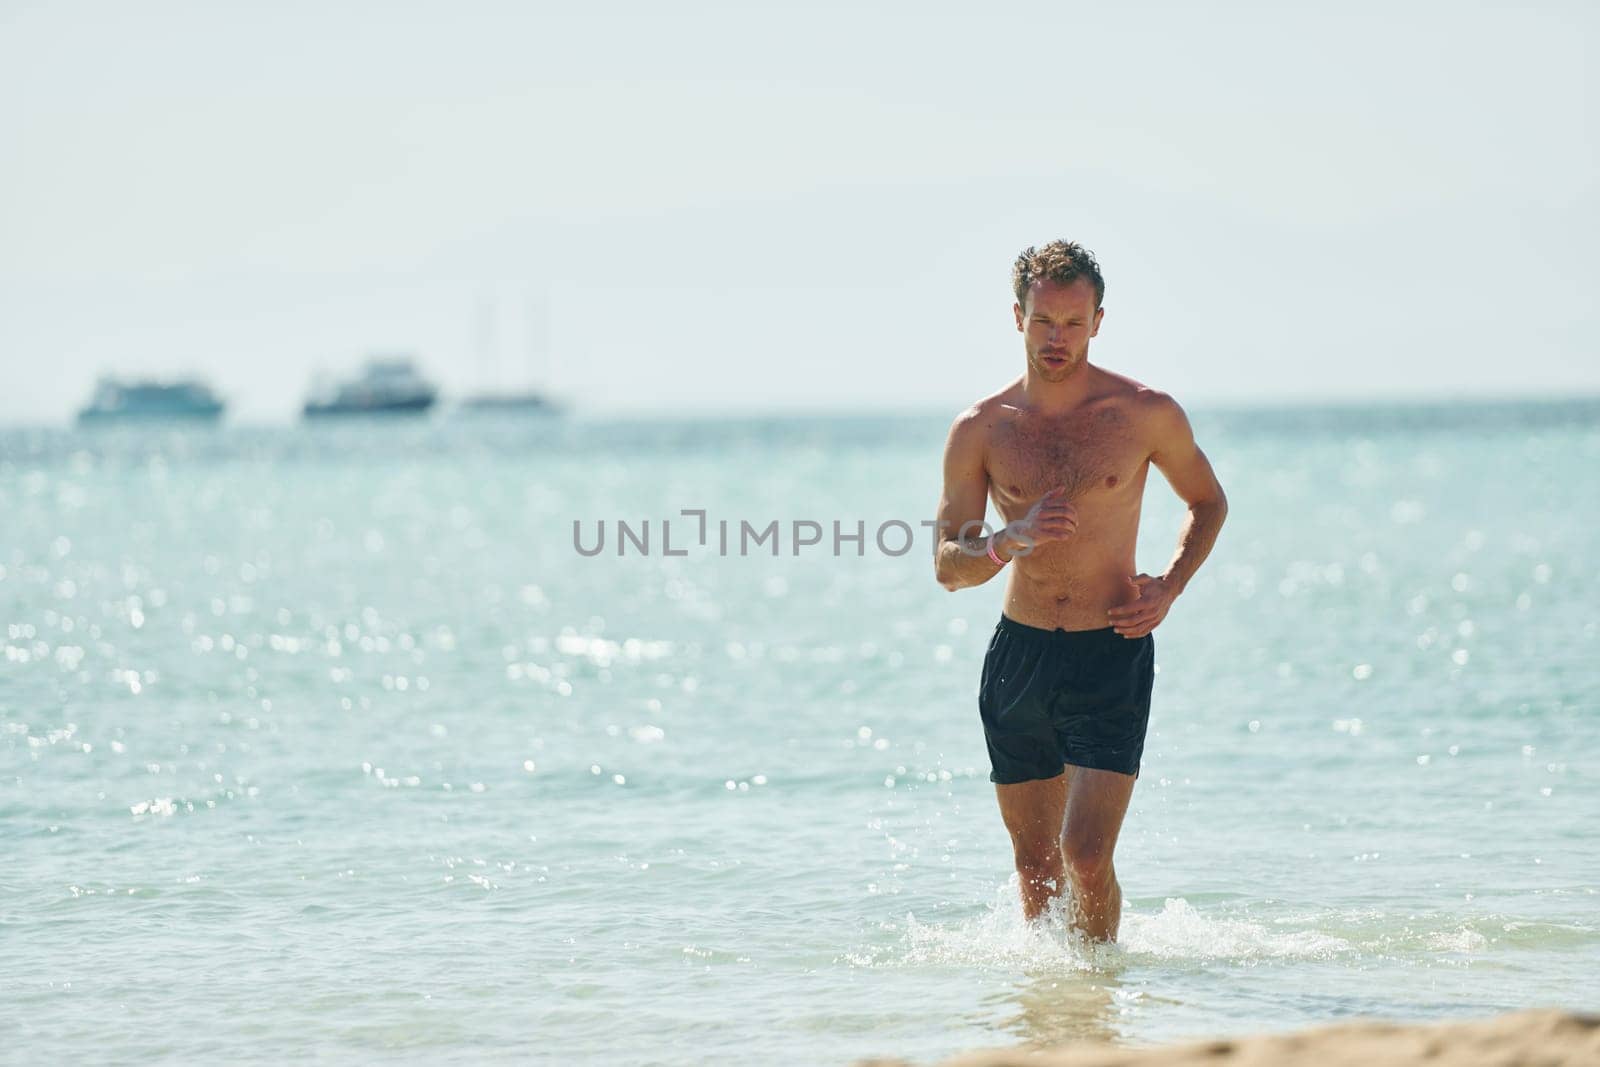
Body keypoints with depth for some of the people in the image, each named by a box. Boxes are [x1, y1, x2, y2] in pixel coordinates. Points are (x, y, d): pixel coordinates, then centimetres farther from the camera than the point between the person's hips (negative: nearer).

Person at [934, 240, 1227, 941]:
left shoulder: (1147, 414, -2)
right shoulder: (980, 430, 1)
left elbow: (1208, 501, 15)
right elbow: (947, 565, 0)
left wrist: (1169, 588, -2)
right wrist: (1010, 542, -22)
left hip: (1112, 655, -2)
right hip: (1019, 656, 2)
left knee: (1087, 857, -14)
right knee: (1034, 863, 10)